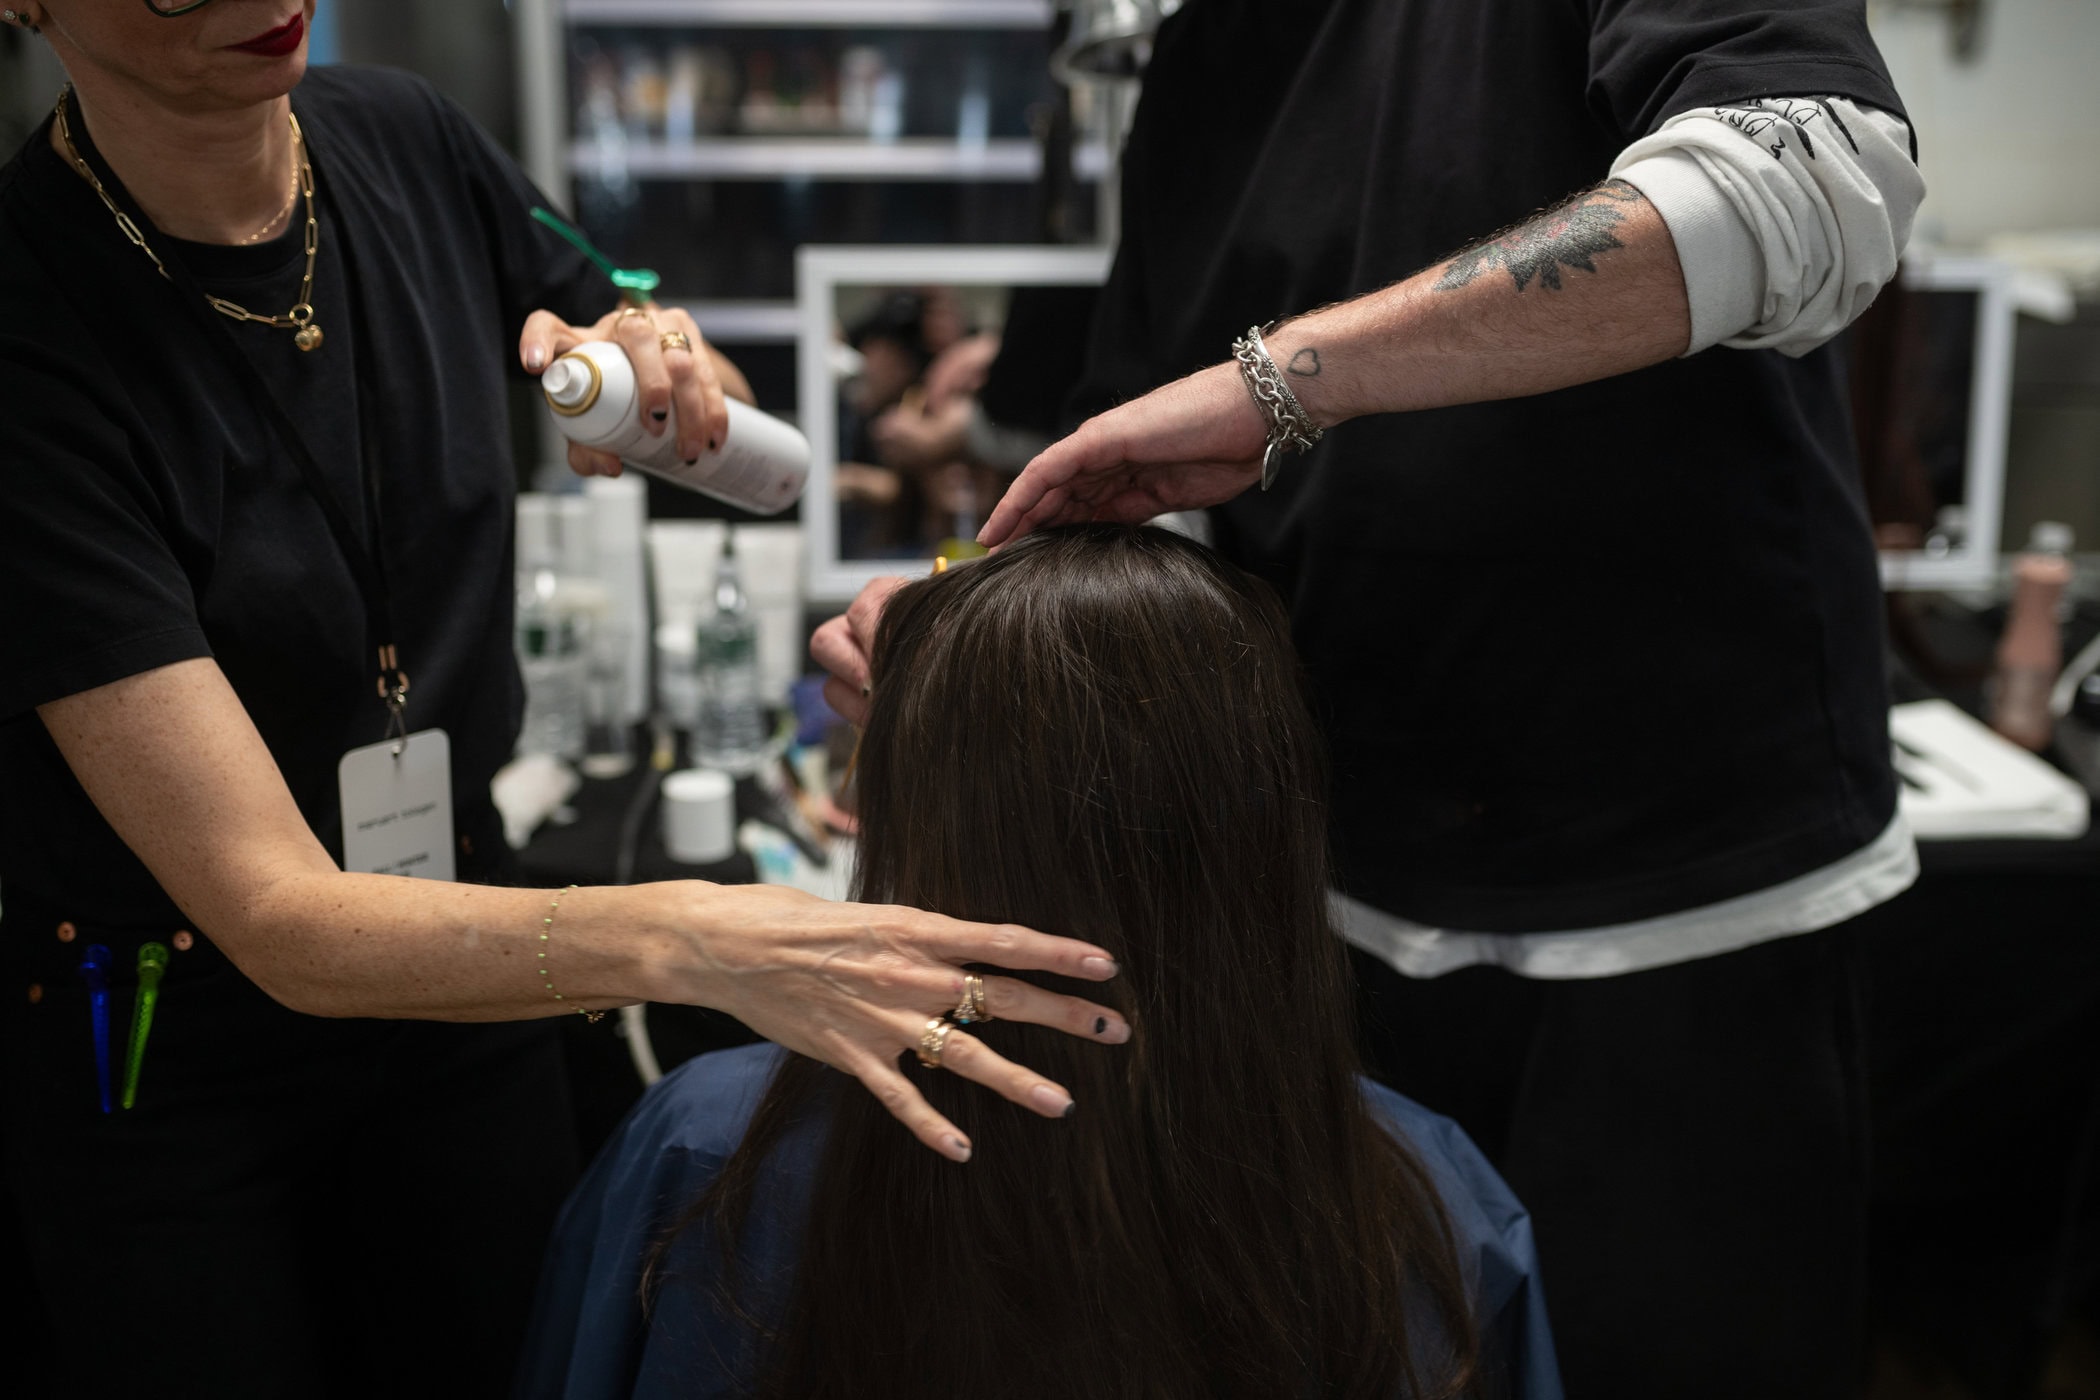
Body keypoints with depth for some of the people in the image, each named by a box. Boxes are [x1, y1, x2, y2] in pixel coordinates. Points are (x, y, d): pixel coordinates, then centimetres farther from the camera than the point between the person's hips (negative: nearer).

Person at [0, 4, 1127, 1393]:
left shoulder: (412, 147, -10)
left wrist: (673, 376, -16)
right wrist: (690, 941, -43)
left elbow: (748, 440, 7)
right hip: (164, 1056, -4)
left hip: (460, 958, 4)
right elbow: (281, 921, -29)